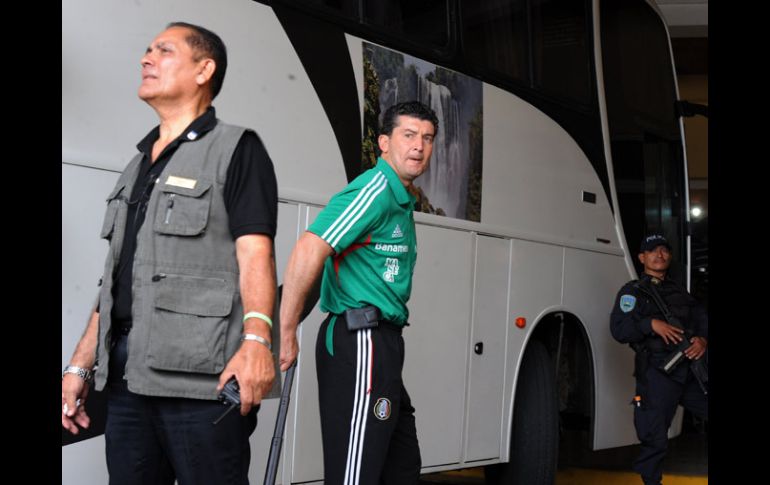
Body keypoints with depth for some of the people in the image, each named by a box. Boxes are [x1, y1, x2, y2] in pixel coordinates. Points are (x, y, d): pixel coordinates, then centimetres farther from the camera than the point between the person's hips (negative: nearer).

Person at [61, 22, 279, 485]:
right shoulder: (138, 167, 23)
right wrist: (81, 365, 16)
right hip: (126, 377, 7)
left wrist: (256, 339, -28)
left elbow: (254, 252, -13)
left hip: (201, 375, -7)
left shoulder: (236, 150, 0)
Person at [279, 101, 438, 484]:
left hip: (382, 344, 11)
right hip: (360, 340, -10)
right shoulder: (375, 190, -13)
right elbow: (308, 252, -24)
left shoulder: (402, 200, 19)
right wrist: (286, 334, -23)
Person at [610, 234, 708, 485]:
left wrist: (702, 339, -6)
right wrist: (652, 324, -19)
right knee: (655, 438, -5)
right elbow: (619, 329, -6)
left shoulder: (679, 292, 22)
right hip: (657, 374, -5)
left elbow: (702, 319, 16)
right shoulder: (632, 292, 5)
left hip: (690, 370, 5)